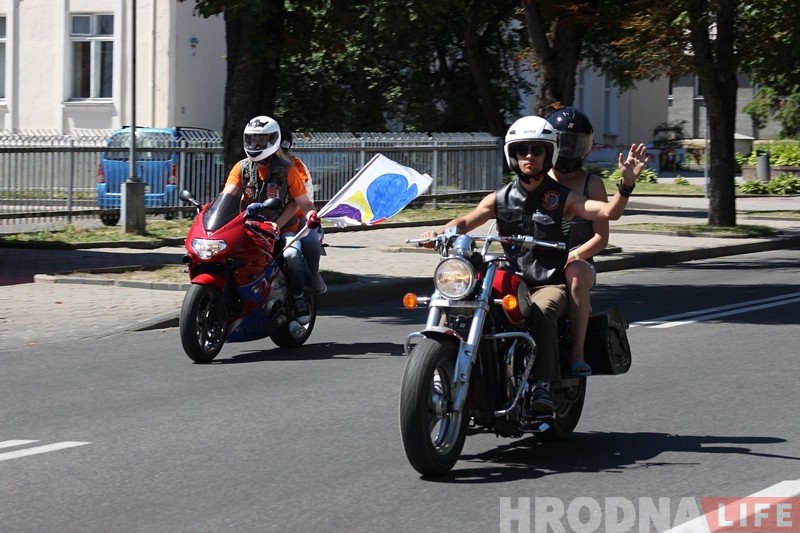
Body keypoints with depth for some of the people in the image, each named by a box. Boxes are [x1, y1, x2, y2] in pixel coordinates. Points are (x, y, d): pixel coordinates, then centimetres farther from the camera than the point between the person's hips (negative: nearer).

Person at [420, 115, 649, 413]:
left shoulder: (561, 198, 3)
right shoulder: (500, 199, 12)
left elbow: (609, 212, -10)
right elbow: (466, 222, 0)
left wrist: (627, 182, -29)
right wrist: (441, 231, -23)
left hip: (550, 284, -3)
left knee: (541, 311, -37)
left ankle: (543, 386, -39)